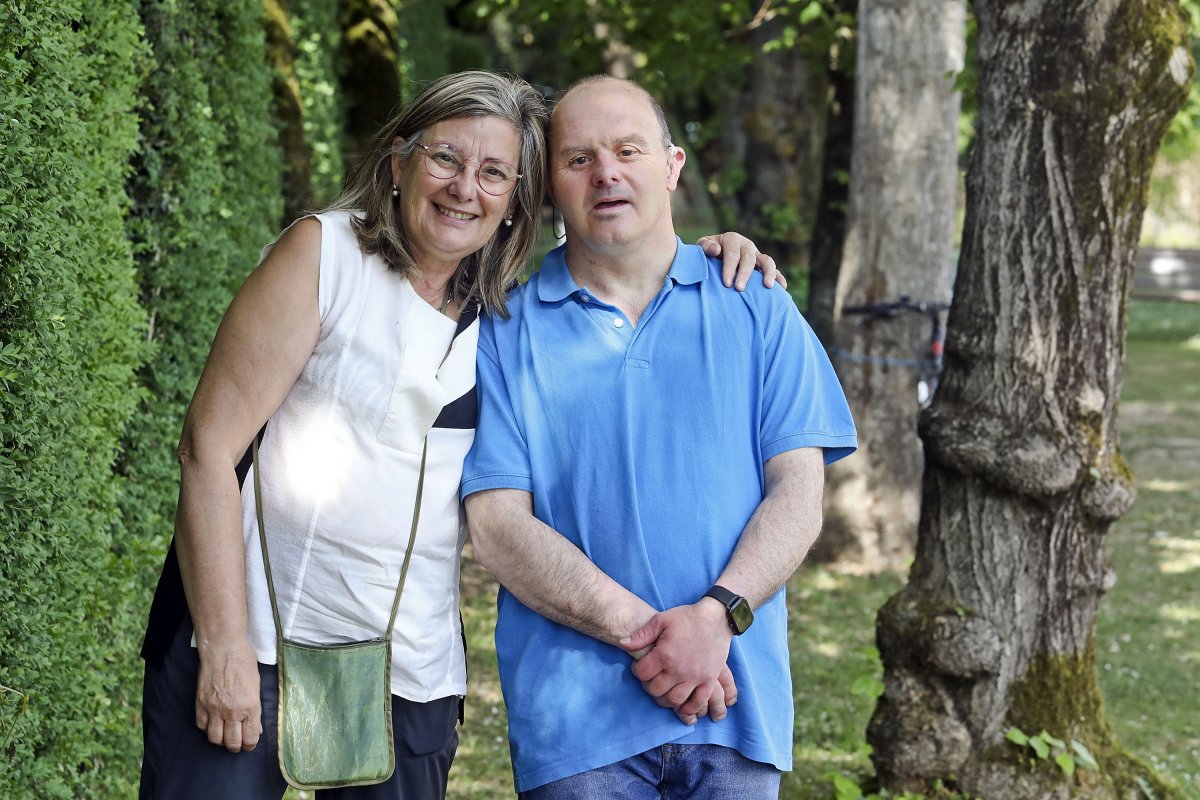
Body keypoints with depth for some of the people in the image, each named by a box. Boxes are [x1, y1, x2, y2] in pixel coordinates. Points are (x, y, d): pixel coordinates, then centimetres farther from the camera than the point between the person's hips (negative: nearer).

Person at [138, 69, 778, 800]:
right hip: (257, 639, -4)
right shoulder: (326, 253, -4)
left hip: (412, 675, 4)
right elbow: (210, 446, -8)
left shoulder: (505, 319, 10)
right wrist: (224, 648, -14)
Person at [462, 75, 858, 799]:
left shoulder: (757, 310, 9)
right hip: (575, 714, -1)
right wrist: (639, 630, -14)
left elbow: (798, 493, 2)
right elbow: (498, 525, -3)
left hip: (738, 709, 1)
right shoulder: (507, 331, 5)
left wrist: (718, 615, -14)